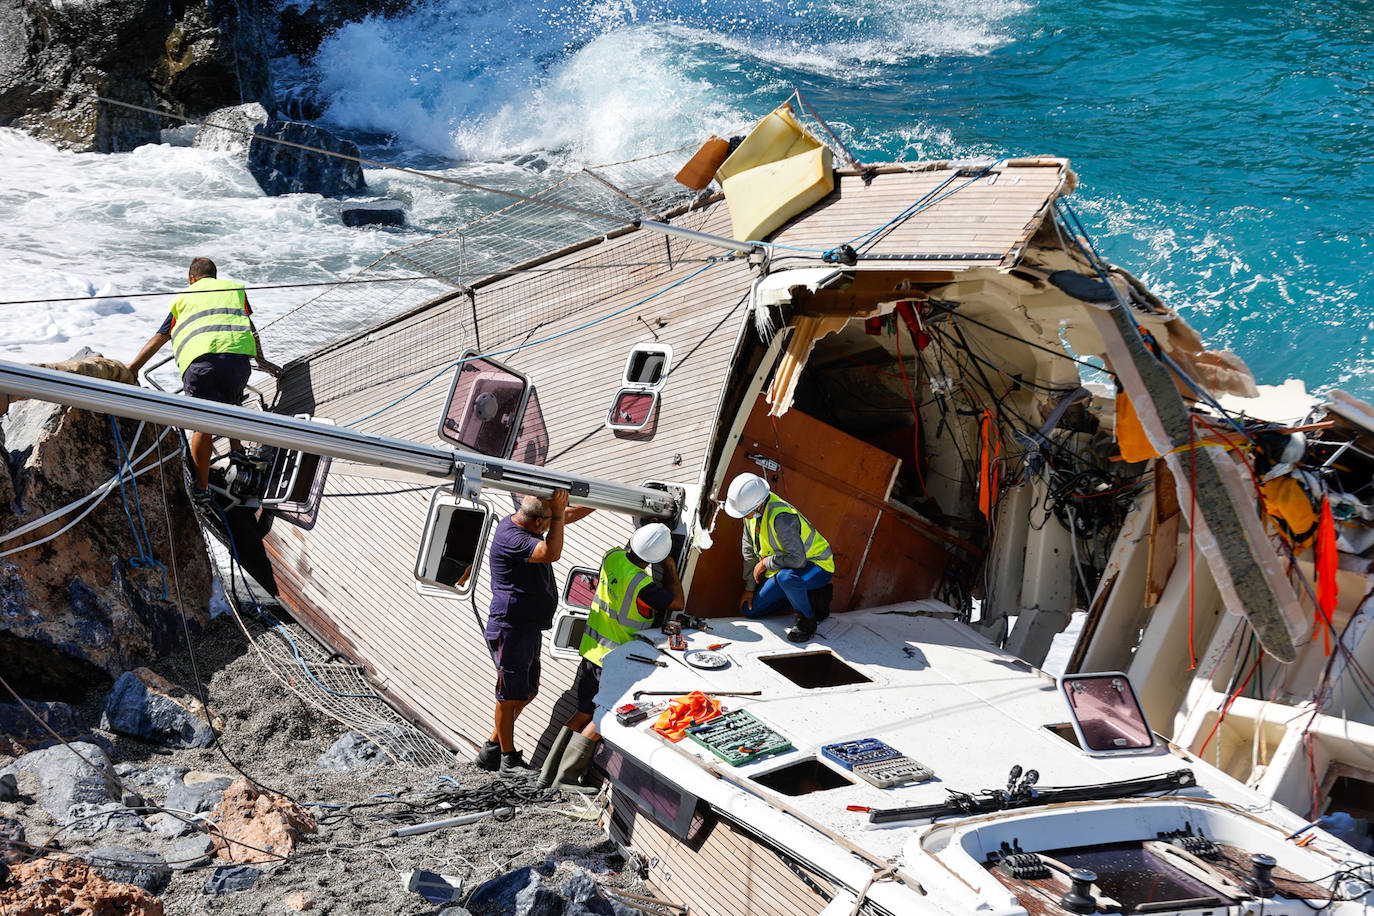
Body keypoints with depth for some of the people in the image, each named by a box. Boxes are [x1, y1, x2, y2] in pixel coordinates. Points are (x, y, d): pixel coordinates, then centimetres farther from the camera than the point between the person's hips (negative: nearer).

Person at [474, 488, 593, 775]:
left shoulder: (522, 522, 9)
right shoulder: (510, 537, -22)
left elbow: (568, 515, 21)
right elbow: (551, 553, -32)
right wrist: (558, 513, -30)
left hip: (528, 627, 10)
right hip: (511, 629, -10)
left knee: (527, 691, 15)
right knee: (510, 694, 0)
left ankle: (490, 750, 24)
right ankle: (508, 759, 11)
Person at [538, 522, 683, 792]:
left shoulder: (612, 556, -6)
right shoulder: (642, 586, -26)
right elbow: (678, 603, -11)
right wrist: (671, 569, 1)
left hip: (592, 648, 8)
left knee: (584, 712, 17)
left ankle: (549, 772, 20)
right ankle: (565, 777, 6)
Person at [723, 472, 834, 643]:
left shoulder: (781, 518, -36)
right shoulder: (752, 508, -8)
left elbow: (797, 559, -39)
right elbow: (749, 548, 5)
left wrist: (765, 562, -22)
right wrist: (749, 588, 8)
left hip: (817, 565, -9)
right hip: (783, 568, 9)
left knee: (786, 577, -42)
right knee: (750, 609, 7)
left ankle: (807, 620, -14)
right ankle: (811, 594, 15)